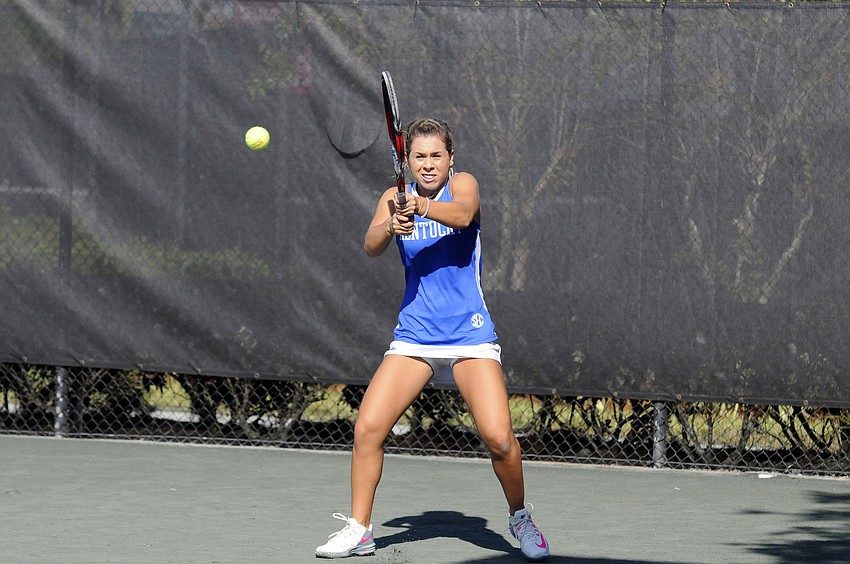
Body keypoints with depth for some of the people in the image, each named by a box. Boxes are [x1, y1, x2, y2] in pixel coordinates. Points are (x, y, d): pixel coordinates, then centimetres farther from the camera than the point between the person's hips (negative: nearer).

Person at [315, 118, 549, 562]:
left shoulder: (463, 184, -3)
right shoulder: (395, 197, 5)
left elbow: (463, 215, -26)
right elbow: (371, 246, -12)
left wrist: (423, 206, -45)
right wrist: (391, 226, -33)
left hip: (470, 336, -3)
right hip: (413, 336, 3)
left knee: (498, 437, -16)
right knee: (367, 429, -11)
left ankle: (520, 518, 10)